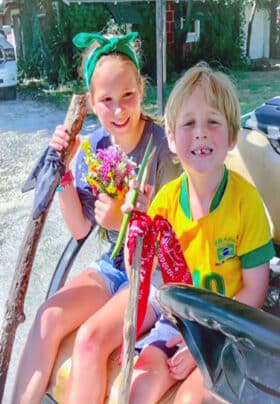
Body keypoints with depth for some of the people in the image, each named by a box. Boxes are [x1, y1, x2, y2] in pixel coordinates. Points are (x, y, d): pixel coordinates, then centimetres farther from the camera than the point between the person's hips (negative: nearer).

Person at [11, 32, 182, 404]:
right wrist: (64, 170, -13)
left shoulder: (163, 146, -20)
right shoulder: (94, 146, -3)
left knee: (91, 336, -24)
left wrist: (125, 222, -29)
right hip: (114, 265, 5)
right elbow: (80, 228, -1)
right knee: (48, 317, -15)